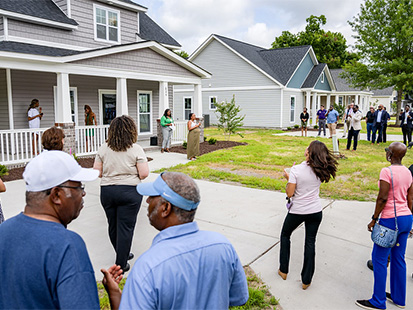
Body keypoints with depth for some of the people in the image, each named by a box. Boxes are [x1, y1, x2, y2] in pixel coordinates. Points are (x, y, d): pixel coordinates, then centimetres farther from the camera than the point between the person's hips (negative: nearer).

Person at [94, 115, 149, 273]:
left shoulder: (103, 148, 0)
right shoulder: (136, 149, -9)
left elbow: (97, 172, 0)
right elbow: (144, 173, -13)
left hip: (107, 191, 4)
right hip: (130, 192, -3)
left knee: (113, 226, 18)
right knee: (125, 227, 4)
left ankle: (123, 255, 36)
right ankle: (121, 264, 10)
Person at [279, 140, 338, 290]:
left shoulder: (296, 169, -20)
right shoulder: (320, 170, -7)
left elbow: (289, 194, -17)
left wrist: (288, 178, -1)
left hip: (297, 211, -3)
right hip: (315, 211, 3)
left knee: (285, 235, 21)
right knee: (310, 242, 13)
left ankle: (283, 270, 29)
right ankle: (306, 280, 19)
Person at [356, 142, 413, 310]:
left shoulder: (387, 171, -17)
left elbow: (382, 198, -20)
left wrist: (374, 219, -12)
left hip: (391, 220, -8)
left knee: (379, 258, 2)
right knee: (398, 258, 17)